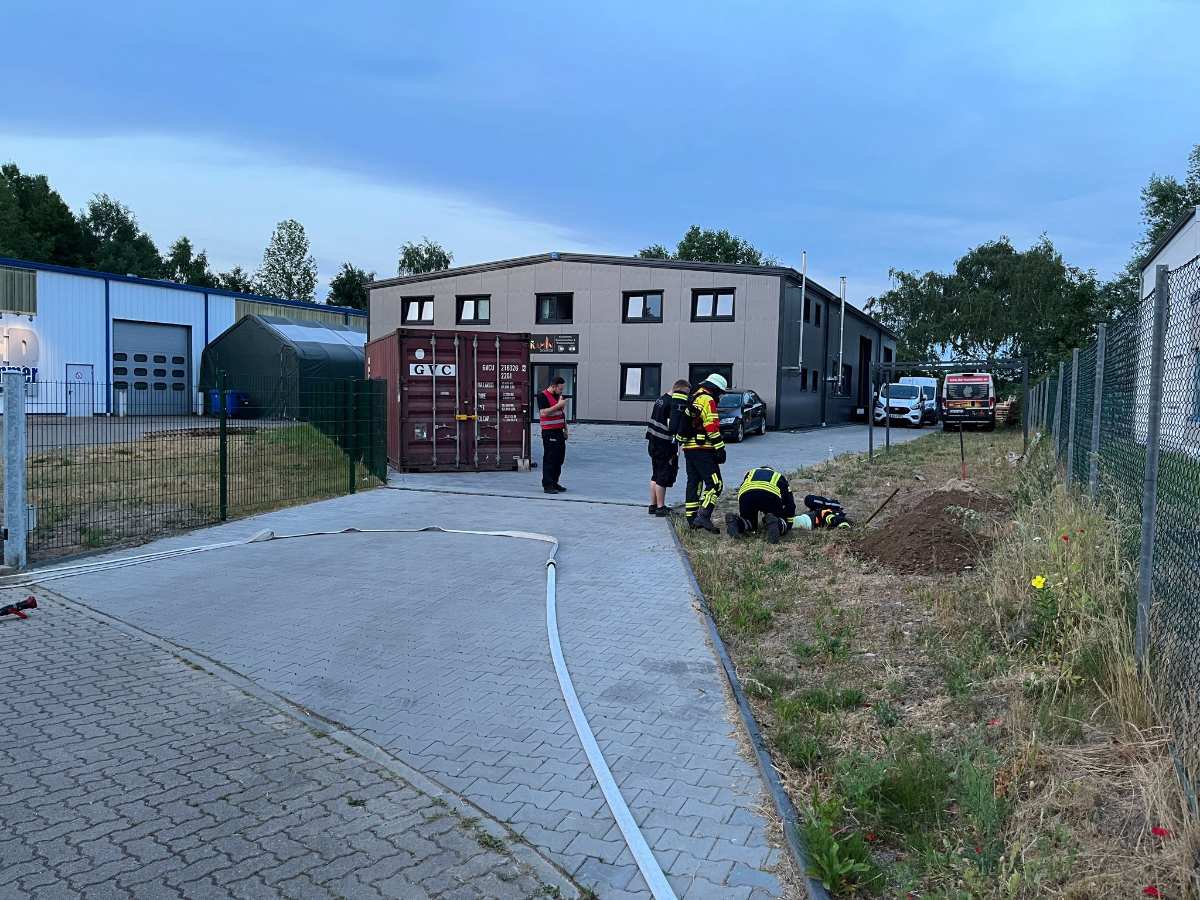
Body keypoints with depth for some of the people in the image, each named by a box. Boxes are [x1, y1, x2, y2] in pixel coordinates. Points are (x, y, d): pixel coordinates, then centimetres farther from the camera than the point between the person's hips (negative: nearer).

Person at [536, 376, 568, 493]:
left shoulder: (559, 396, 16)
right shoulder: (543, 396, -10)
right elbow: (543, 413, -22)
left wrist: (565, 428, 20)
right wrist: (558, 405, -22)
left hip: (559, 431, 9)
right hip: (549, 432, -9)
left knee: (560, 458, 11)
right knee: (549, 459, -7)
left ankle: (554, 482, 21)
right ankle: (547, 485, -2)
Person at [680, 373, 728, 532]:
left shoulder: (692, 399, 20)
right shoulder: (707, 400, -9)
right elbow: (712, 428, -16)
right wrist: (720, 449, -15)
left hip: (688, 447, 10)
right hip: (702, 449, -10)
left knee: (694, 483, 14)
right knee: (714, 484, -10)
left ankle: (692, 519, 16)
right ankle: (703, 516, -21)